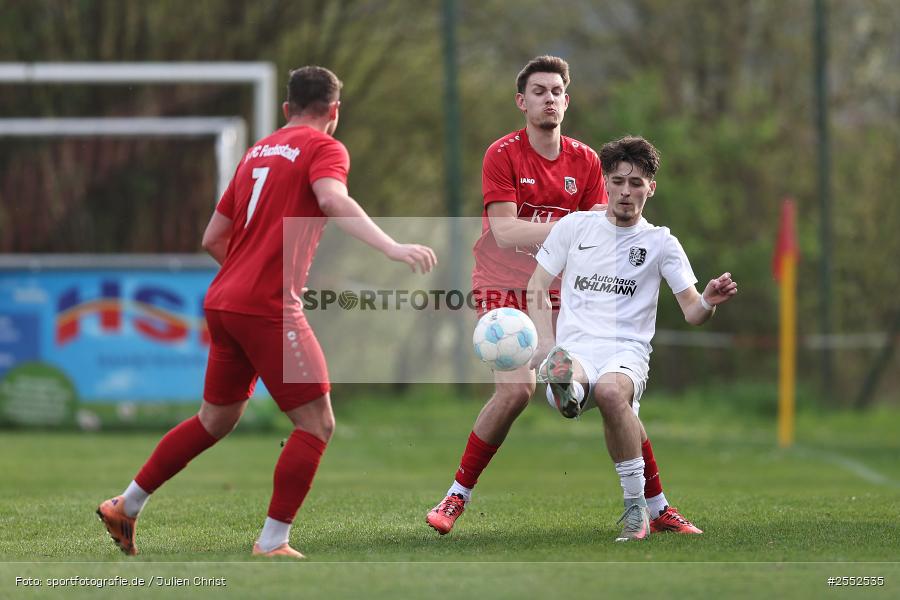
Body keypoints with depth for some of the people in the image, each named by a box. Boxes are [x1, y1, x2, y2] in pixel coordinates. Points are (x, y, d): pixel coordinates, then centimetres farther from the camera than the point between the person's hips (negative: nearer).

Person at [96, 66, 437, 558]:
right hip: (270, 309, -8)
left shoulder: (259, 152, 19)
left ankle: (125, 506, 29)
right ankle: (272, 544, -5)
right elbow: (334, 201, -25)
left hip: (223, 303, 8)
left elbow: (213, 238, 22)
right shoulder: (324, 148, -2)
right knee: (316, 424, -2)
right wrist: (393, 248, -34)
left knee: (216, 419, 23)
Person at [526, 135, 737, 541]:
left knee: (611, 391, -37)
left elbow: (691, 313, 7)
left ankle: (637, 505, -30)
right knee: (561, 374, -37)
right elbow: (537, 288, 15)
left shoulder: (660, 243, 12)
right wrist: (546, 345, -2)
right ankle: (569, 394, -72)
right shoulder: (574, 227, 14)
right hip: (573, 349, 2)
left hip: (627, 353, -2)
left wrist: (708, 302, -18)